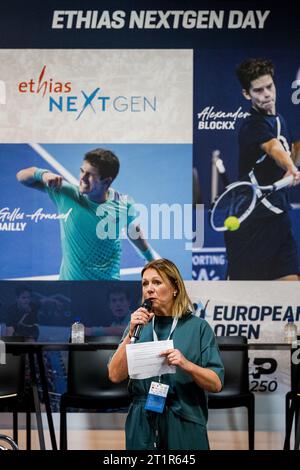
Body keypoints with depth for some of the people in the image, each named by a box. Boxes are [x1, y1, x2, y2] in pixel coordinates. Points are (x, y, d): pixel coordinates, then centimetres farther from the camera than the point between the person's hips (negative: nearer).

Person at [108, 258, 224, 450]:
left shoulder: (198, 327, -2)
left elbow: (216, 383, -7)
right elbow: (115, 375, -3)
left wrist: (186, 364, -23)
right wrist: (131, 333, -12)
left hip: (184, 425, -2)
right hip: (142, 425, 2)